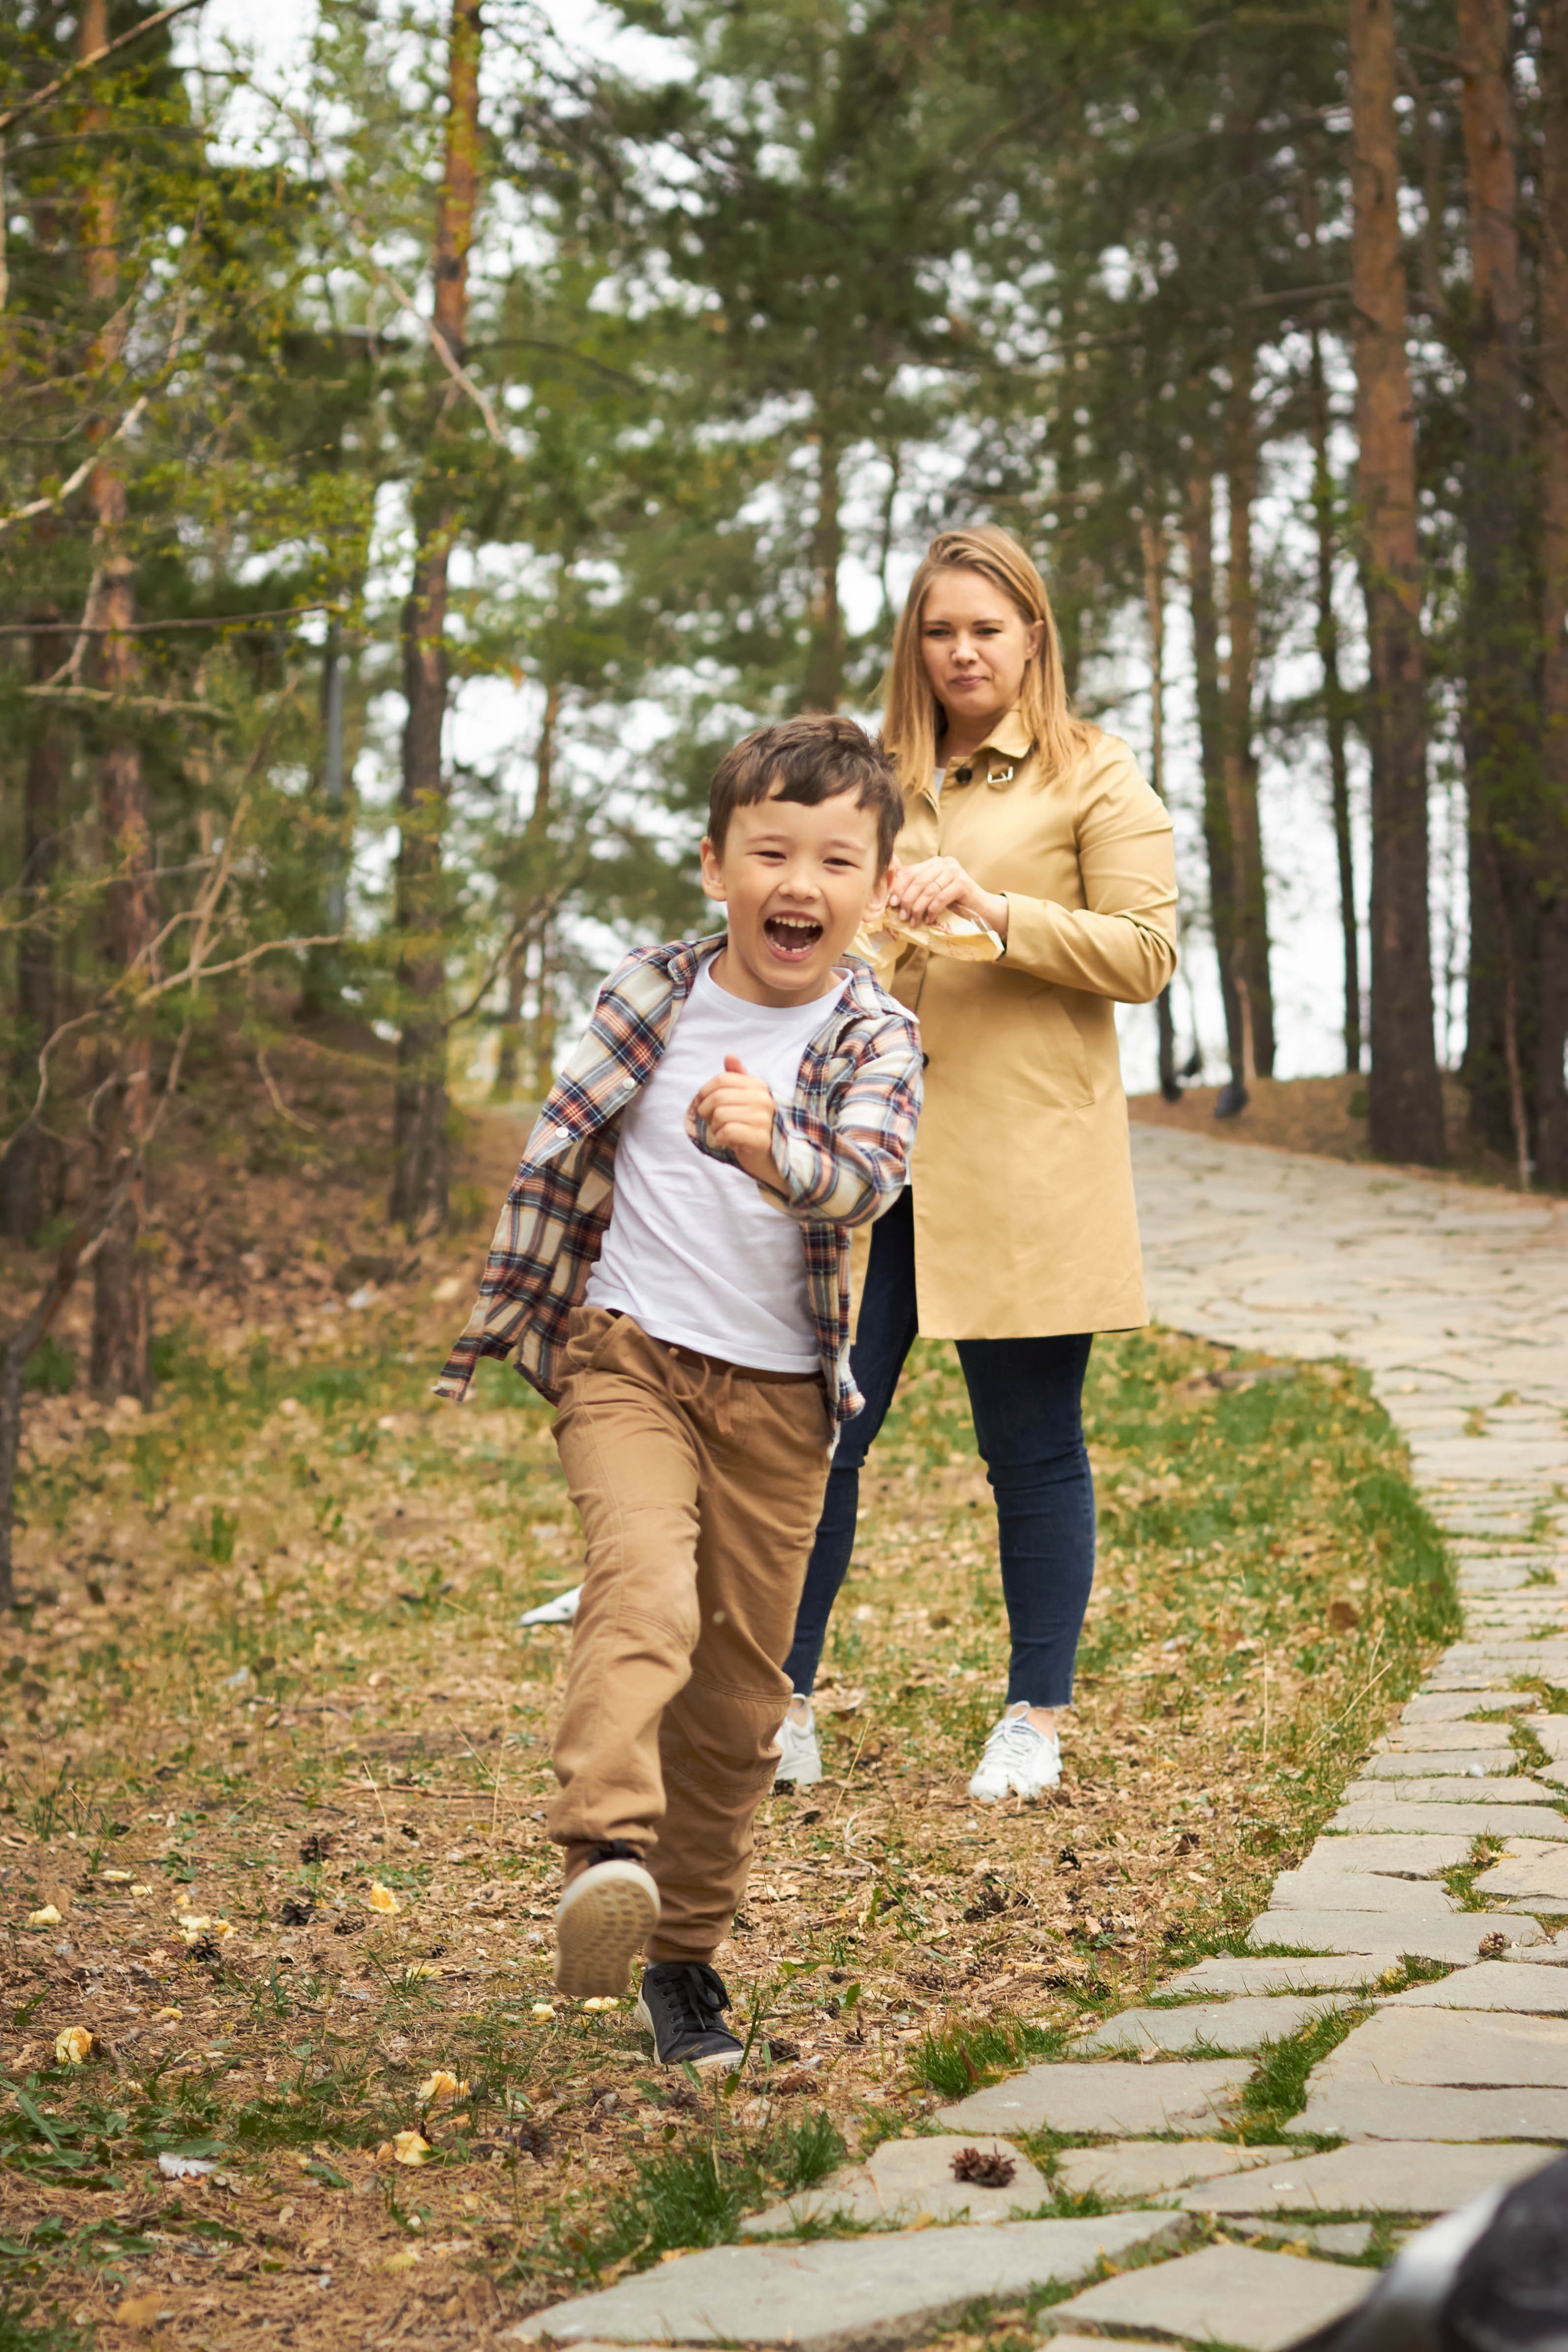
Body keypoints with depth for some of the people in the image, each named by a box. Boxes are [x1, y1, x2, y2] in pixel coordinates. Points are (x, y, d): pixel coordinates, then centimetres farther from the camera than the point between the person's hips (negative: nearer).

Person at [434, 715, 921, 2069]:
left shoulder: (876, 1040, -4)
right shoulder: (651, 999, 0)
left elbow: (867, 1180, -25)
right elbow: (560, 1156, 12)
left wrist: (772, 1154, -46)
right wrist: (505, 1322, 15)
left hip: (780, 1396, 1)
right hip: (628, 1357, -1)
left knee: (743, 1687, 8)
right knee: (646, 1593, -28)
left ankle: (686, 1950, 22)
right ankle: (608, 1853, -43)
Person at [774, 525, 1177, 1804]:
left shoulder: (1097, 778, 4)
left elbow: (1147, 952, -5)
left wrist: (994, 910, -16)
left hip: (1020, 1164, -4)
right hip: (873, 1148, 4)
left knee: (1033, 1449, 2)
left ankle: (1038, 1722, 16)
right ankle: (779, 1710, 10)